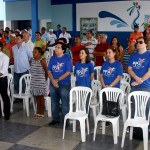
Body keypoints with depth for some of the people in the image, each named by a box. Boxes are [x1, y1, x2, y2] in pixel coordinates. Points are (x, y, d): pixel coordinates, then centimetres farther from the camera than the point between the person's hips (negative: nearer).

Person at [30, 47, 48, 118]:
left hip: (41, 82, -5)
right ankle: (38, 111, 24)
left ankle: (42, 112, 16)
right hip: (34, 82, 5)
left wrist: (44, 79, 2)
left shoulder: (42, 61, -14)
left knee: (41, 97, 5)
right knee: (37, 97, 13)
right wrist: (34, 76, 12)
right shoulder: (32, 60, 3)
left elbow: (46, 71, -7)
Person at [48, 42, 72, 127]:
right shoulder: (52, 58, 6)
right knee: (54, 103, 14)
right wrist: (53, 80, -11)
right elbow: (49, 71, 5)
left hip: (64, 84, -5)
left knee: (65, 103, 1)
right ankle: (56, 119, 28)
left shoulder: (67, 59, -7)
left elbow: (68, 72, -13)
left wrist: (57, 80, -16)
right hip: (53, 84, 5)